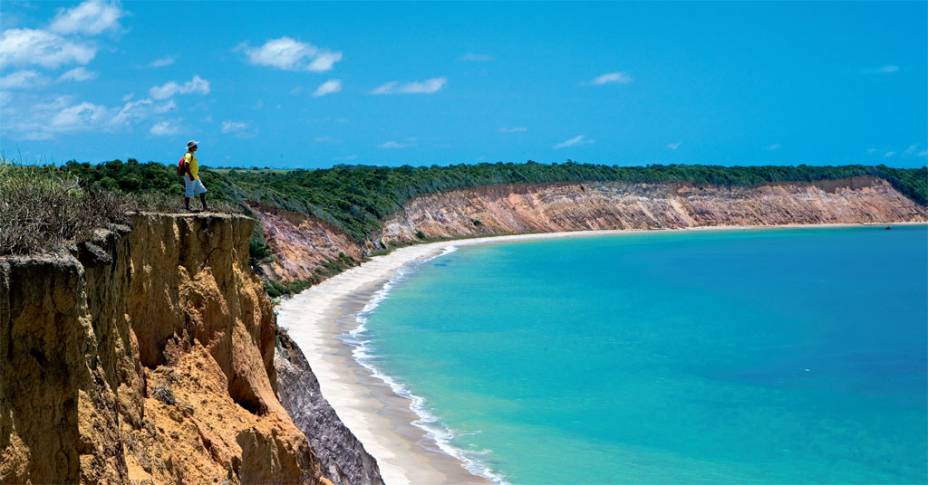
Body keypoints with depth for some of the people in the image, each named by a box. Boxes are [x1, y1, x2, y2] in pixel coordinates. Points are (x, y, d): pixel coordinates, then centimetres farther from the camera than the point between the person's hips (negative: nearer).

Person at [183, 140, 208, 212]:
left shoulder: (193, 155, 15)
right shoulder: (189, 155, -15)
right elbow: (186, 166, -25)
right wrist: (190, 176, -28)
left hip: (195, 177, 10)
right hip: (190, 177, -10)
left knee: (202, 191, 7)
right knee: (189, 193, -3)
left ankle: (204, 207, 8)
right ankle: (187, 208, 3)